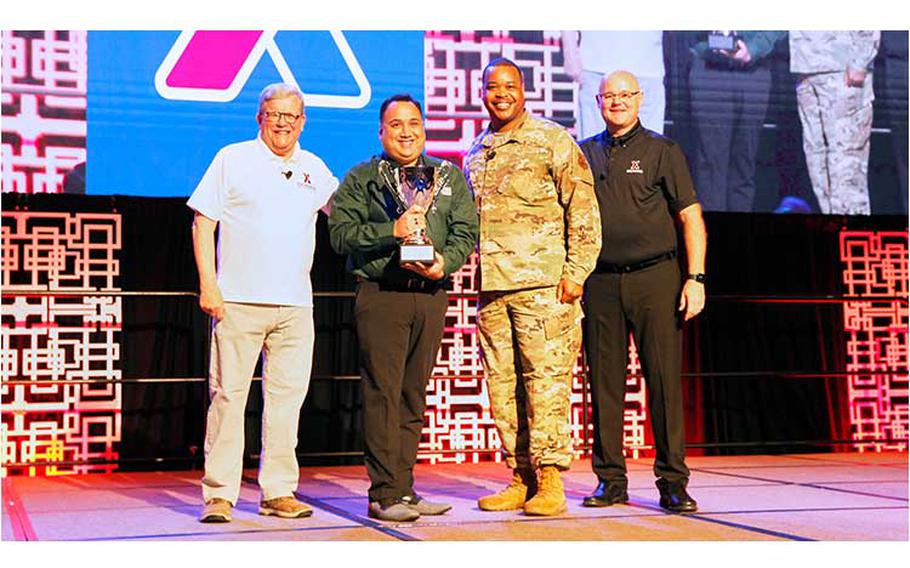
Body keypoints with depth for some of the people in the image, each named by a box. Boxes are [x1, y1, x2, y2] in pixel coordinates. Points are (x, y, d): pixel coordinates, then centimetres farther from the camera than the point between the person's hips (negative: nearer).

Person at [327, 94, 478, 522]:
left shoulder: (450, 177, 17)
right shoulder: (361, 179, 8)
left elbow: (466, 231, 9)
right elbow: (341, 233, -3)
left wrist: (445, 262, -10)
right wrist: (392, 231, -14)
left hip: (431, 293, 4)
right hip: (380, 293, -3)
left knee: (414, 394, 7)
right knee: (383, 393, -8)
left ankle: (404, 489, 13)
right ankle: (385, 493, -5)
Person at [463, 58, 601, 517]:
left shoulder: (552, 141, 0)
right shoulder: (475, 153, 18)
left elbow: (583, 210, -4)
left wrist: (576, 271, -10)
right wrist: (472, 273, 18)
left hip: (542, 283, -6)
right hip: (491, 288, 6)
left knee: (546, 380, -7)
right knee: (502, 386, 6)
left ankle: (550, 481, -2)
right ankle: (520, 478, 14)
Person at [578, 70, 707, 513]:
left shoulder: (662, 151, 5)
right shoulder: (584, 154, 15)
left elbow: (691, 217, 1)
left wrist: (696, 278, -9)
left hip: (654, 277, -3)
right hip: (600, 282, 3)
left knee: (664, 381, -4)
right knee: (605, 382, 4)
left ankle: (673, 483, 2)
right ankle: (610, 480, 12)